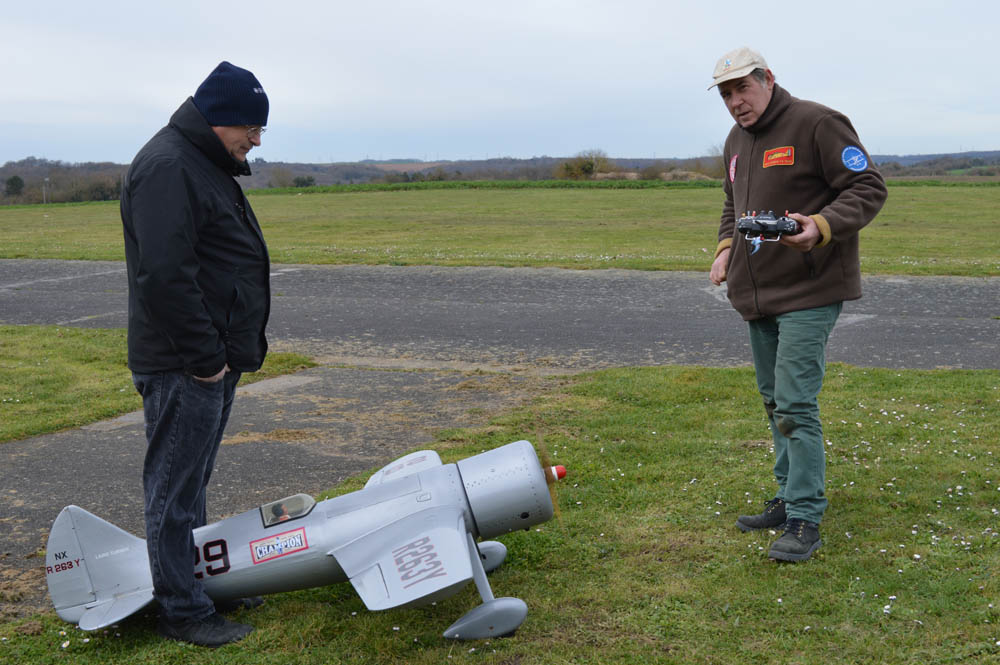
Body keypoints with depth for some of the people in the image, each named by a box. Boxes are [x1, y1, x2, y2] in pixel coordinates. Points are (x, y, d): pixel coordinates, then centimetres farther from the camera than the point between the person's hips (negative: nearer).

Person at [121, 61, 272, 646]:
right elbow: (163, 275, -25)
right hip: (183, 367, -10)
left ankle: (200, 579, 32)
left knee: (192, 481, 19)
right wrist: (204, 356, -20)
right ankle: (183, 611, 9)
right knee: (176, 490, 0)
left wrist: (245, 340, 18)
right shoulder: (167, 166, -17)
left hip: (214, 357, 10)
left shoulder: (208, 166, 17)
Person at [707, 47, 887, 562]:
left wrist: (822, 226, -30)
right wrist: (726, 246, 8)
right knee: (775, 401, 15)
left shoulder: (817, 124, -12)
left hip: (808, 292, -9)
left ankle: (805, 519, -3)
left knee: (795, 405, -12)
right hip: (757, 294, 9)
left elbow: (868, 188, -14)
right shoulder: (736, 141, 14)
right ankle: (789, 499, 27)